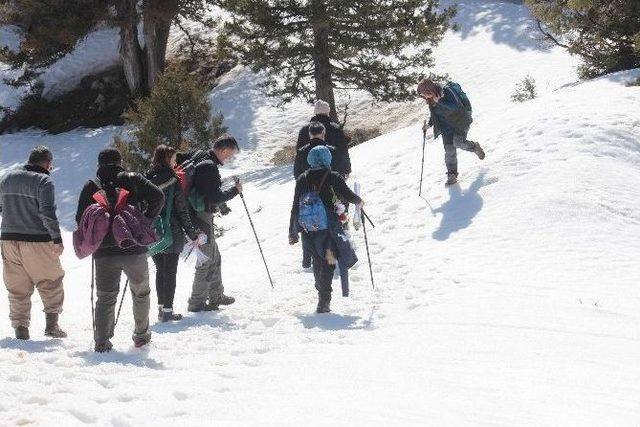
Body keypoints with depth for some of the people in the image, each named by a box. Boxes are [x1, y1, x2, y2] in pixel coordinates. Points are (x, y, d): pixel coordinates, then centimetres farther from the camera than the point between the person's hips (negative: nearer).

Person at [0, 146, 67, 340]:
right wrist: (57, 239, -15)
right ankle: (51, 323, 4)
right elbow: (47, 213, -20)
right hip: (38, 242, -5)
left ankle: (20, 327, 11)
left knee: (17, 288, 12)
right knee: (51, 283, 10)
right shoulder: (44, 181, -11)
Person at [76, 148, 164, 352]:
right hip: (134, 251, -1)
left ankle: (102, 341, -3)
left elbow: (81, 219, 3)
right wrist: (146, 221, 0)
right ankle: (141, 334, 27)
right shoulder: (132, 179, 3)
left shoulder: (91, 186, 7)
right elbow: (158, 196, -10)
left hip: (104, 253, 1)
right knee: (140, 292, 19)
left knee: (106, 297, 7)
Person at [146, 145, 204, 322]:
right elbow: (182, 210, -11)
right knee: (170, 273, 3)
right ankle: (167, 311, 3)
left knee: (160, 270, 18)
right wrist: (192, 233, -3)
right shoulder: (172, 181, -13)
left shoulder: (146, 180, 1)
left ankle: (161, 307, 19)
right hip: (170, 234, -5)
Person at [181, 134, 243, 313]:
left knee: (214, 257, 20)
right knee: (207, 260, -2)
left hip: (199, 216, 10)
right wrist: (235, 190, -9)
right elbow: (215, 198, -23)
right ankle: (197, 303, 3)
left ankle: (216, 296, 30)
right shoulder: (210, 167, -20)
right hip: (202, 217, -10)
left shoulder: (198, 158, 9)